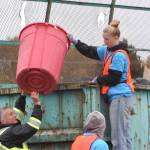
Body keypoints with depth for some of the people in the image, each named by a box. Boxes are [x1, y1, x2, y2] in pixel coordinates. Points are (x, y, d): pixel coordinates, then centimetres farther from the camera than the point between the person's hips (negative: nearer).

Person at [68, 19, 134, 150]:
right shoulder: (108, 50, 14)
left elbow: (113, 79, -16)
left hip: (120, 98, -9)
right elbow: (90, 51, 19)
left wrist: (98, 79, 0)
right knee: (121, 136, 7)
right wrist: (75, 42, 9)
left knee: (120, 137, -10)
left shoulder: (119, 55, -14)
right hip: (118, 97, 9)